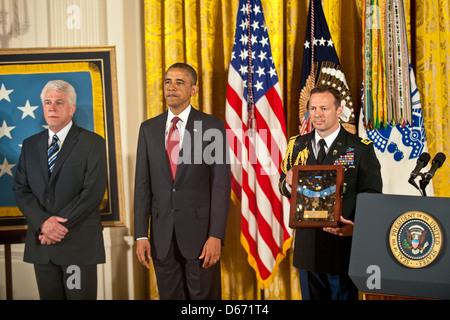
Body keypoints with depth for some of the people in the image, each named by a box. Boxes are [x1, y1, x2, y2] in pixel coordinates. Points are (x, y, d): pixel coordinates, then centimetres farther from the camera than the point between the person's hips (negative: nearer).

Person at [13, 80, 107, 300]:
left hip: (79, 241, -4)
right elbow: (20, 189, 6)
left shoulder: (92, 143, -1)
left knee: (81, 296, 1)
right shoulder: (30, 144, 13)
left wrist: (62, 226, -15)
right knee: (48, 296, 10)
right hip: (41, 242, 4)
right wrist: (43, 222, -11)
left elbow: (94, 191, -9)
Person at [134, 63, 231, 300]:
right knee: (168, 295, 13)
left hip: (199, 230, -3)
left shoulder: (212, 126, -3)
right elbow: (142, 184, 7)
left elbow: (221, 183, -7)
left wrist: (216, 236, -13)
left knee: (204, 295, 6)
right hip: (162, 235, 3)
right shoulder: (148, 129, 8)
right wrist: (141, 235, 1)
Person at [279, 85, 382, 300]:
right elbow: (284, 187, 13)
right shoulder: (296, 145, 8)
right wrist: (288, 183, -12)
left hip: (342, 241, -3)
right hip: (307, 243, 4)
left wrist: (356, 225, -26)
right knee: (311, 296, 16)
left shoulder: (361, 148, -4)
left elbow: (371, 195, -8)